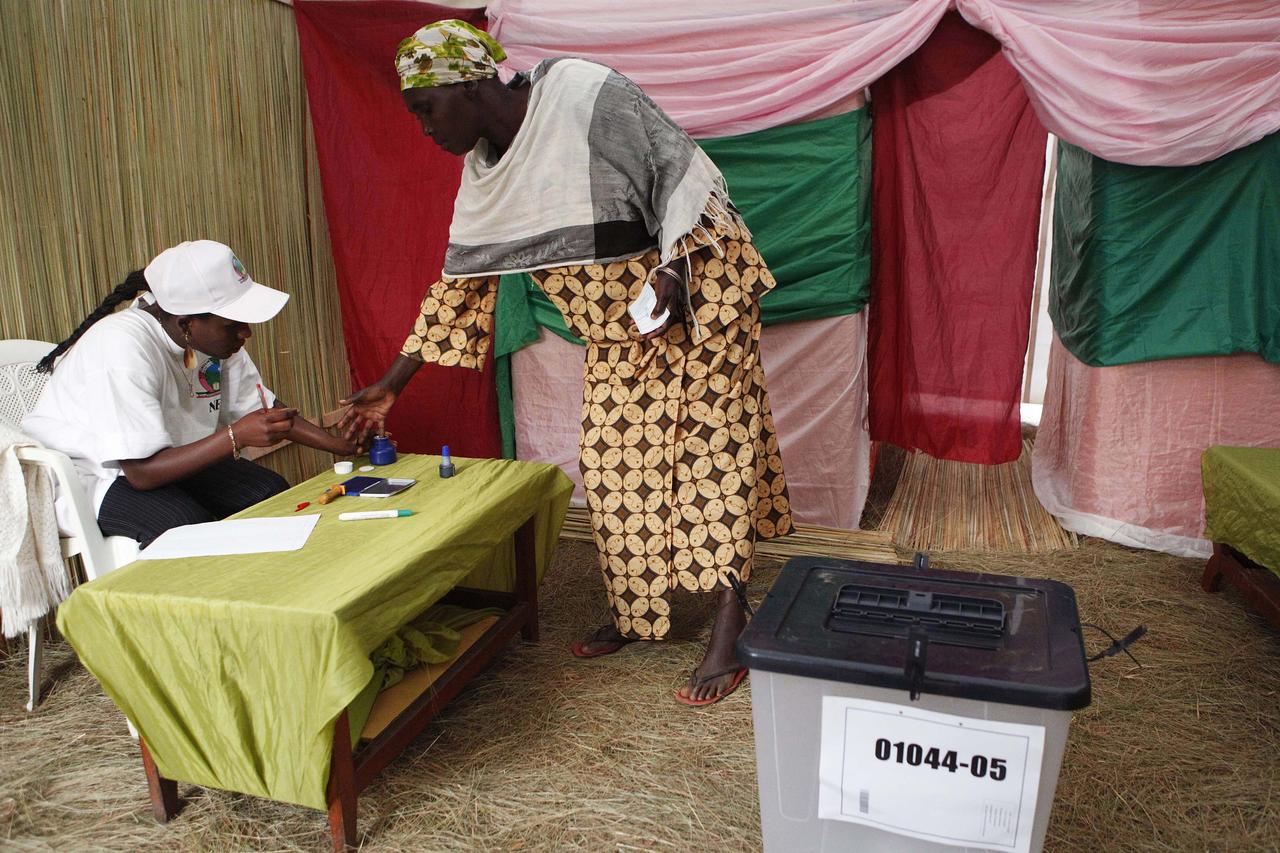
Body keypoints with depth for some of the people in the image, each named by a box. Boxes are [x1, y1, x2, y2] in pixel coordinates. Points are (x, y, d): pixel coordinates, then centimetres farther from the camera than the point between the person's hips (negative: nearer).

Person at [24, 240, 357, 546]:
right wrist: (236, 437, -38)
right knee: (192, 528, -32)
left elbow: (263, 407, 2)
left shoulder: (215, 334, -8)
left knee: (272, 491, -11)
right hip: (87, 477, -7)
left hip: (169, 457, 7)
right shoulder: (123, 349, -31)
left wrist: (342, 445, -9)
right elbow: (142, 473, -31)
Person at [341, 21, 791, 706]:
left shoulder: (583, 94, -19)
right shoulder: (482, 170, 3)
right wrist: (390, 386, 6)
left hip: (693, 297, -7)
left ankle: (728, 624, 1)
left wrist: (672, 267, -26)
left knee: (710, 449, -6)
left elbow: (680, 170, -14)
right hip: (615, 328, 7)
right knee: (614, 464, 6)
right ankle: (634, 611, 21)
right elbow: (459, 283, 7)